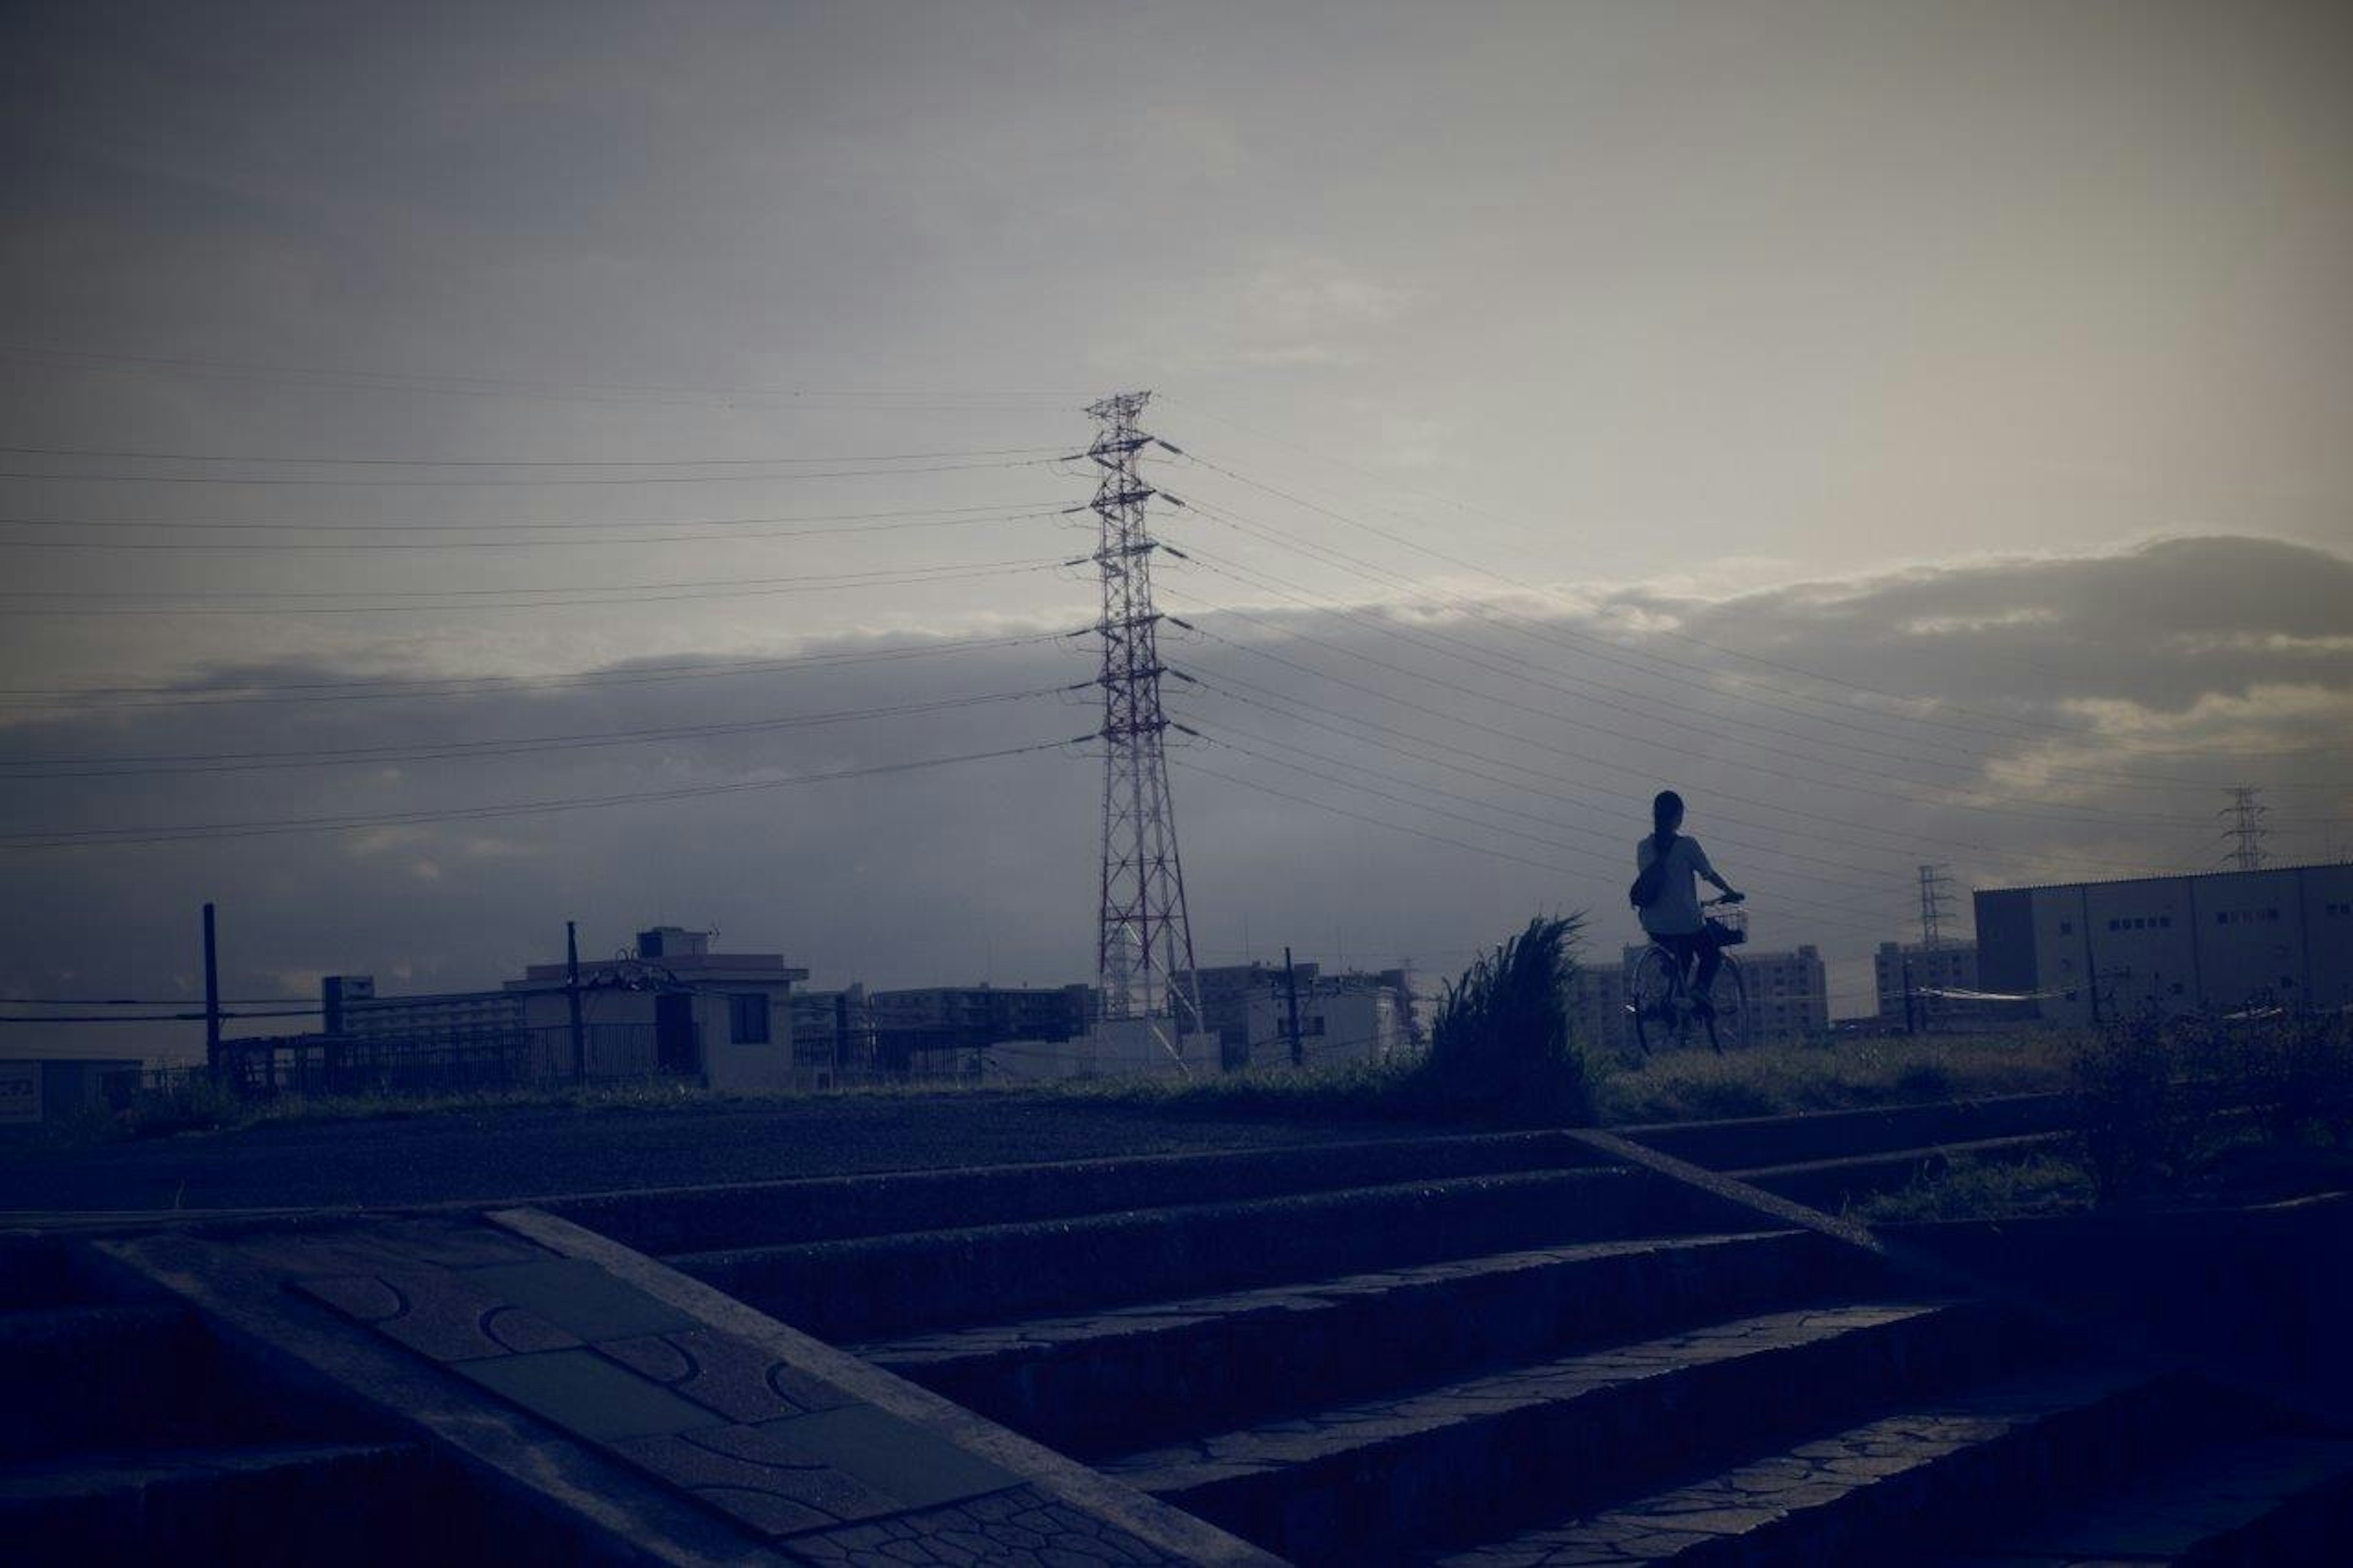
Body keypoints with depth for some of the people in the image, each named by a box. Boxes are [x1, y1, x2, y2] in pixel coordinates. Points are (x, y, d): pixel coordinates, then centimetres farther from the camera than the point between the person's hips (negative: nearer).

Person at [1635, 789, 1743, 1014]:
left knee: (1683, 958, 31)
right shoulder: (1687, 846, -10)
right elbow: (1711, 875, -1)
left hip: (1654, 926, 5)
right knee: (1712, 954, 20)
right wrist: (1731, 893, 16)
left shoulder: (1643, 847, 3)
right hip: (1687, 922, -5)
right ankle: (1700, 987, -6)